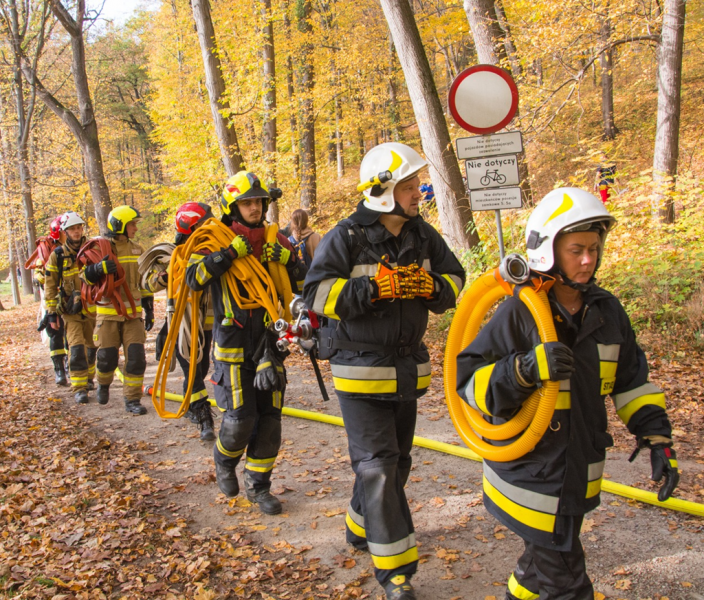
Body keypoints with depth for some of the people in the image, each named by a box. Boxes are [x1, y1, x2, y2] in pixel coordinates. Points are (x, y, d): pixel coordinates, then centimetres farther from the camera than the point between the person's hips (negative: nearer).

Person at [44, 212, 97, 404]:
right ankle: (79, 388, -8)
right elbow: (50, 287, 0)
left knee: (91, 347, 13)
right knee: (76, 349, -13)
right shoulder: (57, 256, -4)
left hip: (92, 308, 3)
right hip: (70, 310, -2)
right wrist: (52, 312, -5)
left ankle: (88, 379, 33)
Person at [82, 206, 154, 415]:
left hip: (133, 313, 3)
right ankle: (103, 384, 35)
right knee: (107, 357, 3)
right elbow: (85, 276, -7)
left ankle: (132, 399, 5)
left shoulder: (138, 251, 11)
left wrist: (149, 309, 16)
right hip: (108, 313, -3)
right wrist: (100, 268, -28)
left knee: (136, 357, -5)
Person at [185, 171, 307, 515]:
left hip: (269, 341, 4)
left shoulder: (277, 241, 7)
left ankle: (258, 485, 21)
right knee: (240, 416, -6)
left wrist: (287, 260, -10)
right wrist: (230, 253, -22)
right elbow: (194, 279, -18)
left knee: (269, 417, 5)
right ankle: (224, 464, 26)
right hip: (232, 342, -3)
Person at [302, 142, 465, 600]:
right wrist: (376, 287, -26)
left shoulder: (423, 235, 3)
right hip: (362, 369, -6)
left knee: (397, 461, 19)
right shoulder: (347, 236, -13)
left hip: (409, 368, 7)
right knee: (377, 464, -7)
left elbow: (455, 281, 8)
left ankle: (362, 527, 42)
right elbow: (317, 292, -18)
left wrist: (428, 286, -14)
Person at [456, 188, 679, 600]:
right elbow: (471, 383, -18)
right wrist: (524, 369, -34)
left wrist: (657, 439, 3)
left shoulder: (607, 311, 1)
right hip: (528, 471, -6)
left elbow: (631, 380, 11)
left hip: (579, 473, 6)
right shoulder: (519, 313, -17)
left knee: (550, 551, 25)